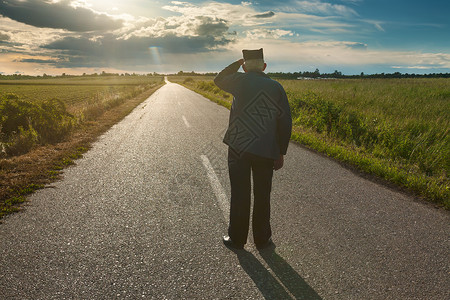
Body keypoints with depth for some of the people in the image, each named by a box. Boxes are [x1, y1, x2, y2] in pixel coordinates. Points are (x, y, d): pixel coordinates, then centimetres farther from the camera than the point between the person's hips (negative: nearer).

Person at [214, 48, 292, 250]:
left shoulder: (241, 81, -3)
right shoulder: (276, 87, 4)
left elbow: (219, 80, 19)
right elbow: (285, 122, 2)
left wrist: (238, 63, 22)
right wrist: (281, 152, 8)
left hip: (239, 148, -2)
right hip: (266, 150, 2)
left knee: (239, 195, 7)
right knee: (262, 196, 12)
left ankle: (237, 238, 20)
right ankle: (262, 239, 25)